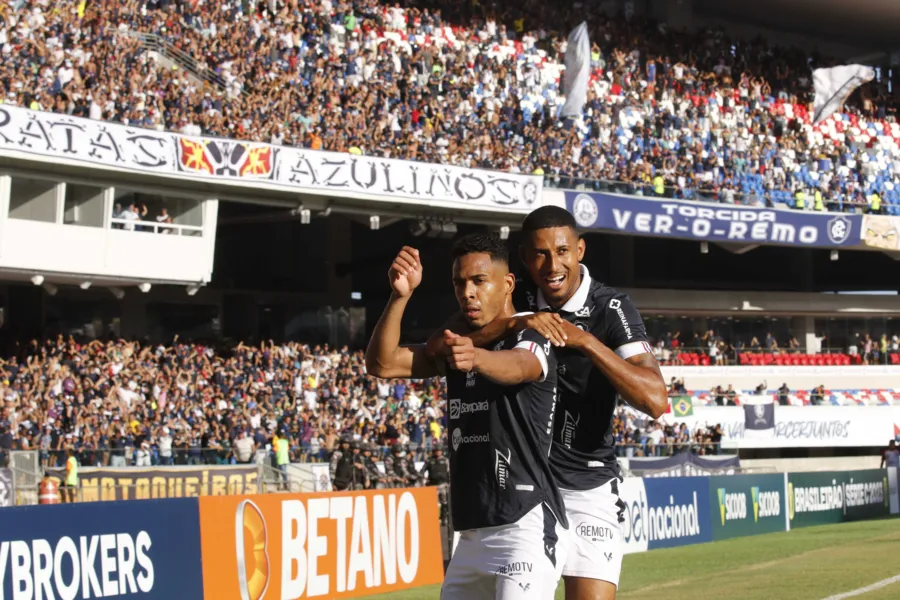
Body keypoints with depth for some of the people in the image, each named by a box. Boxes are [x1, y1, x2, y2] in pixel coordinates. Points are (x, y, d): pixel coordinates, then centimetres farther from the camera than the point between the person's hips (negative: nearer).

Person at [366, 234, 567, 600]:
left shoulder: (531, 340, -8)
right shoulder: (454, 344, 15)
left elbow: (515, 367, -32)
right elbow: (382, 364, 3)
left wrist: (476, 358, -55)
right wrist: (400, 296, -12)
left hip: (526, 528, -8)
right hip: (473, 535, 8)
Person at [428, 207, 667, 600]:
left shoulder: (611, 310, -10)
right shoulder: (514, 300, 0)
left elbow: (655, 400, -22)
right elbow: (437, 347, -13)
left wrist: (586, 342, -27)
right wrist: (513, 323, -26)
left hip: (588, 490, -3)